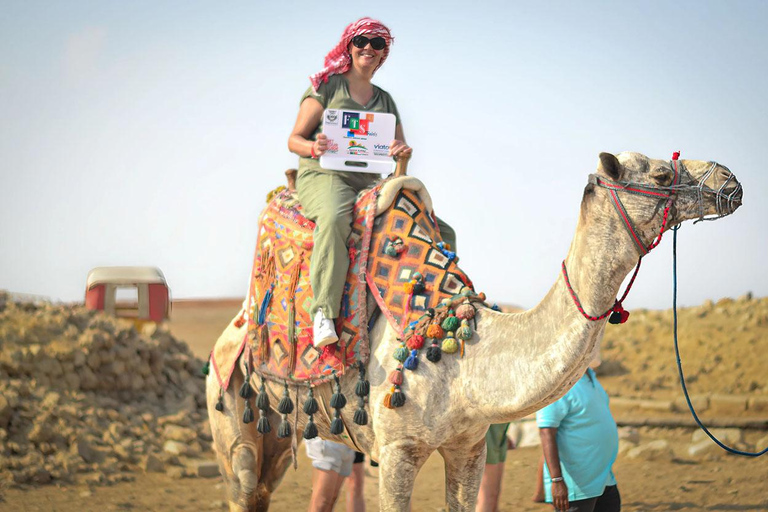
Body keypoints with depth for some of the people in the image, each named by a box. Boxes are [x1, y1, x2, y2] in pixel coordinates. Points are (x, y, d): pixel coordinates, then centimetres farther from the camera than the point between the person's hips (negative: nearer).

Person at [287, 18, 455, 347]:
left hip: (370, 184, 6)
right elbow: (295, 139, 3)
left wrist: (403, 151, -7)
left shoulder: (385, 100, 21)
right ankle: (324, 312, -43)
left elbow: (400, 151, 19)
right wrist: (314, 147, -21)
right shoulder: (327, 86, 7)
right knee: (334, 218, -43)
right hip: (323, 176, -6)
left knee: (442, 233, -9)